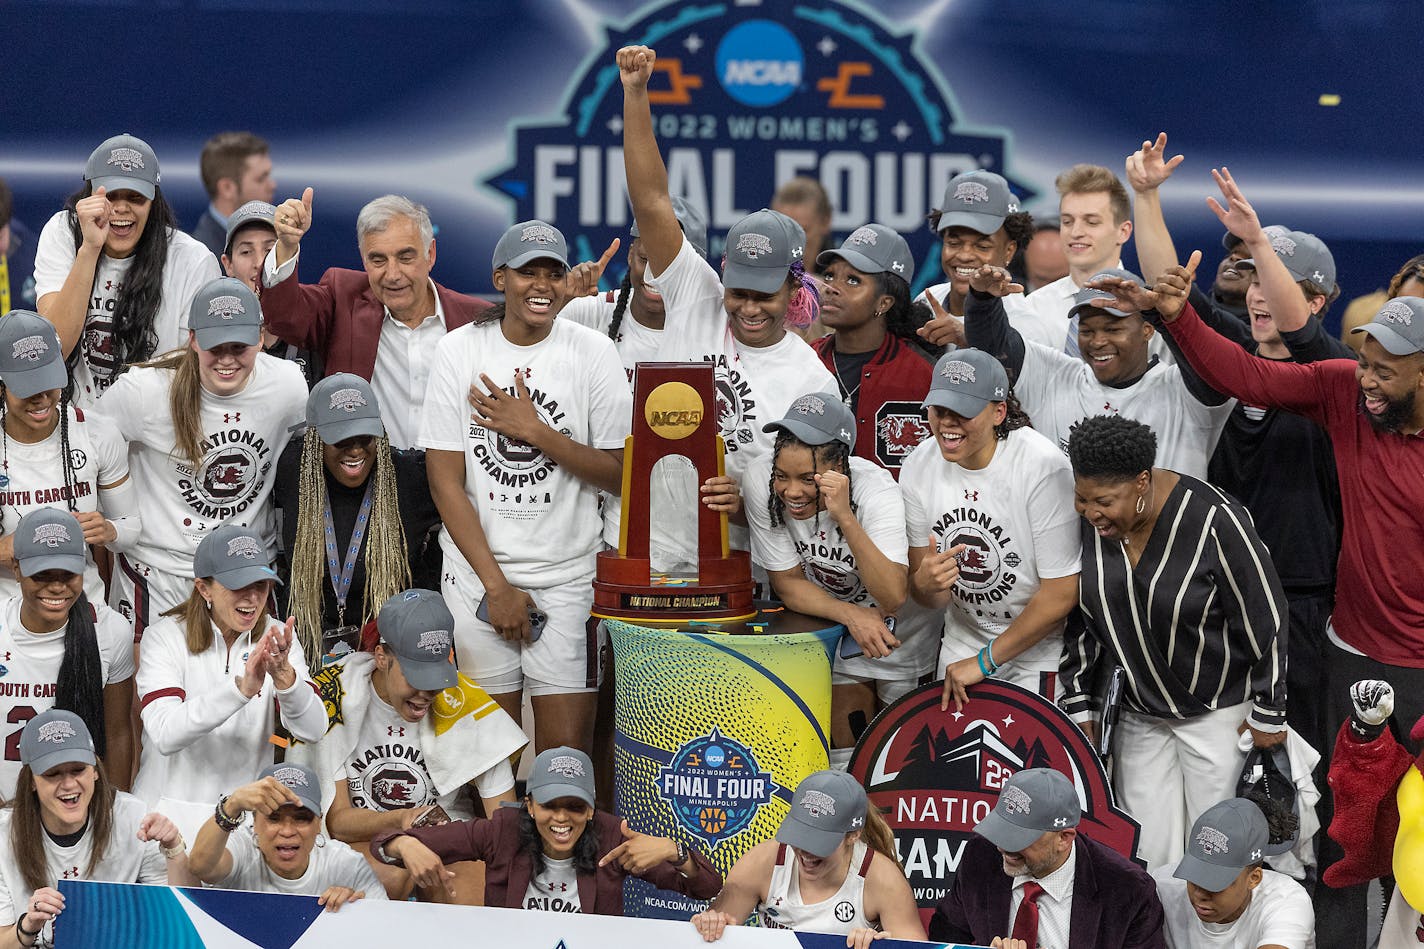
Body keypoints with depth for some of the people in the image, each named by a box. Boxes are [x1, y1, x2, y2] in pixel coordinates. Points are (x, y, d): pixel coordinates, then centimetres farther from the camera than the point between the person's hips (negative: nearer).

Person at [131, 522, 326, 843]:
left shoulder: (276, 638, 6)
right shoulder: (165, 637, -5)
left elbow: (313, 730, -8)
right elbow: (165, 735, -22)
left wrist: (284, 677, -28)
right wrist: (241, 687, -32)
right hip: (172, 808, -3)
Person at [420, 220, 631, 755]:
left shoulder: (593, 353, -1)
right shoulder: (460, 351, -1)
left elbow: (619, 474, -2)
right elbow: (446, 483, -2)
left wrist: (535, 431, -14)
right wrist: (496, 586, -7)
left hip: (568, 575, 0)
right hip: (478, 576, 0)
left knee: (567, 749, -5)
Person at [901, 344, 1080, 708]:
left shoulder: (1043, 466, -24)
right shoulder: (919, 468, -7)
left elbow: (1062, 593, -22)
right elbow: (929, 598, -1)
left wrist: (985, 660, -16)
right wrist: (926, 584, -27)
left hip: (1038, 655, -5)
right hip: (962, 647, 5)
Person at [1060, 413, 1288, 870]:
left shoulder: (1214, 520, -24)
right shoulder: (1086, 524, -9)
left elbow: (1266, 620, -14)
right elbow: (1079, 620, 6)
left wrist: (1268, 714, -8)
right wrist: (1078, 707, 6)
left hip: (1219, 711, -4)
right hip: (1140, 714, 4)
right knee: (1146, 860, 2)